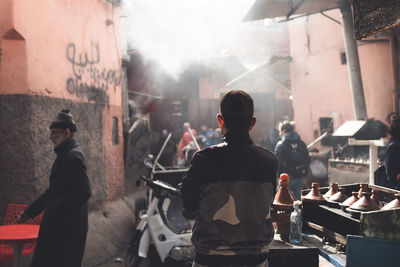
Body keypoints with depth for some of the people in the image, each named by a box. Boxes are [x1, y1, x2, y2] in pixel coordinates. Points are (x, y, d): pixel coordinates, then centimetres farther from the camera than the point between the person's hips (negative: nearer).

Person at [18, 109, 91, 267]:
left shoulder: (73, 156, -16)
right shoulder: (64, 155, 15)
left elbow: (83, 193, -24)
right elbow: (54, 190, 21)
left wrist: (51, 210, -20)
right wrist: (30, 211, 19)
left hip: (68, 228, -10)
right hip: (59, 226, 10)